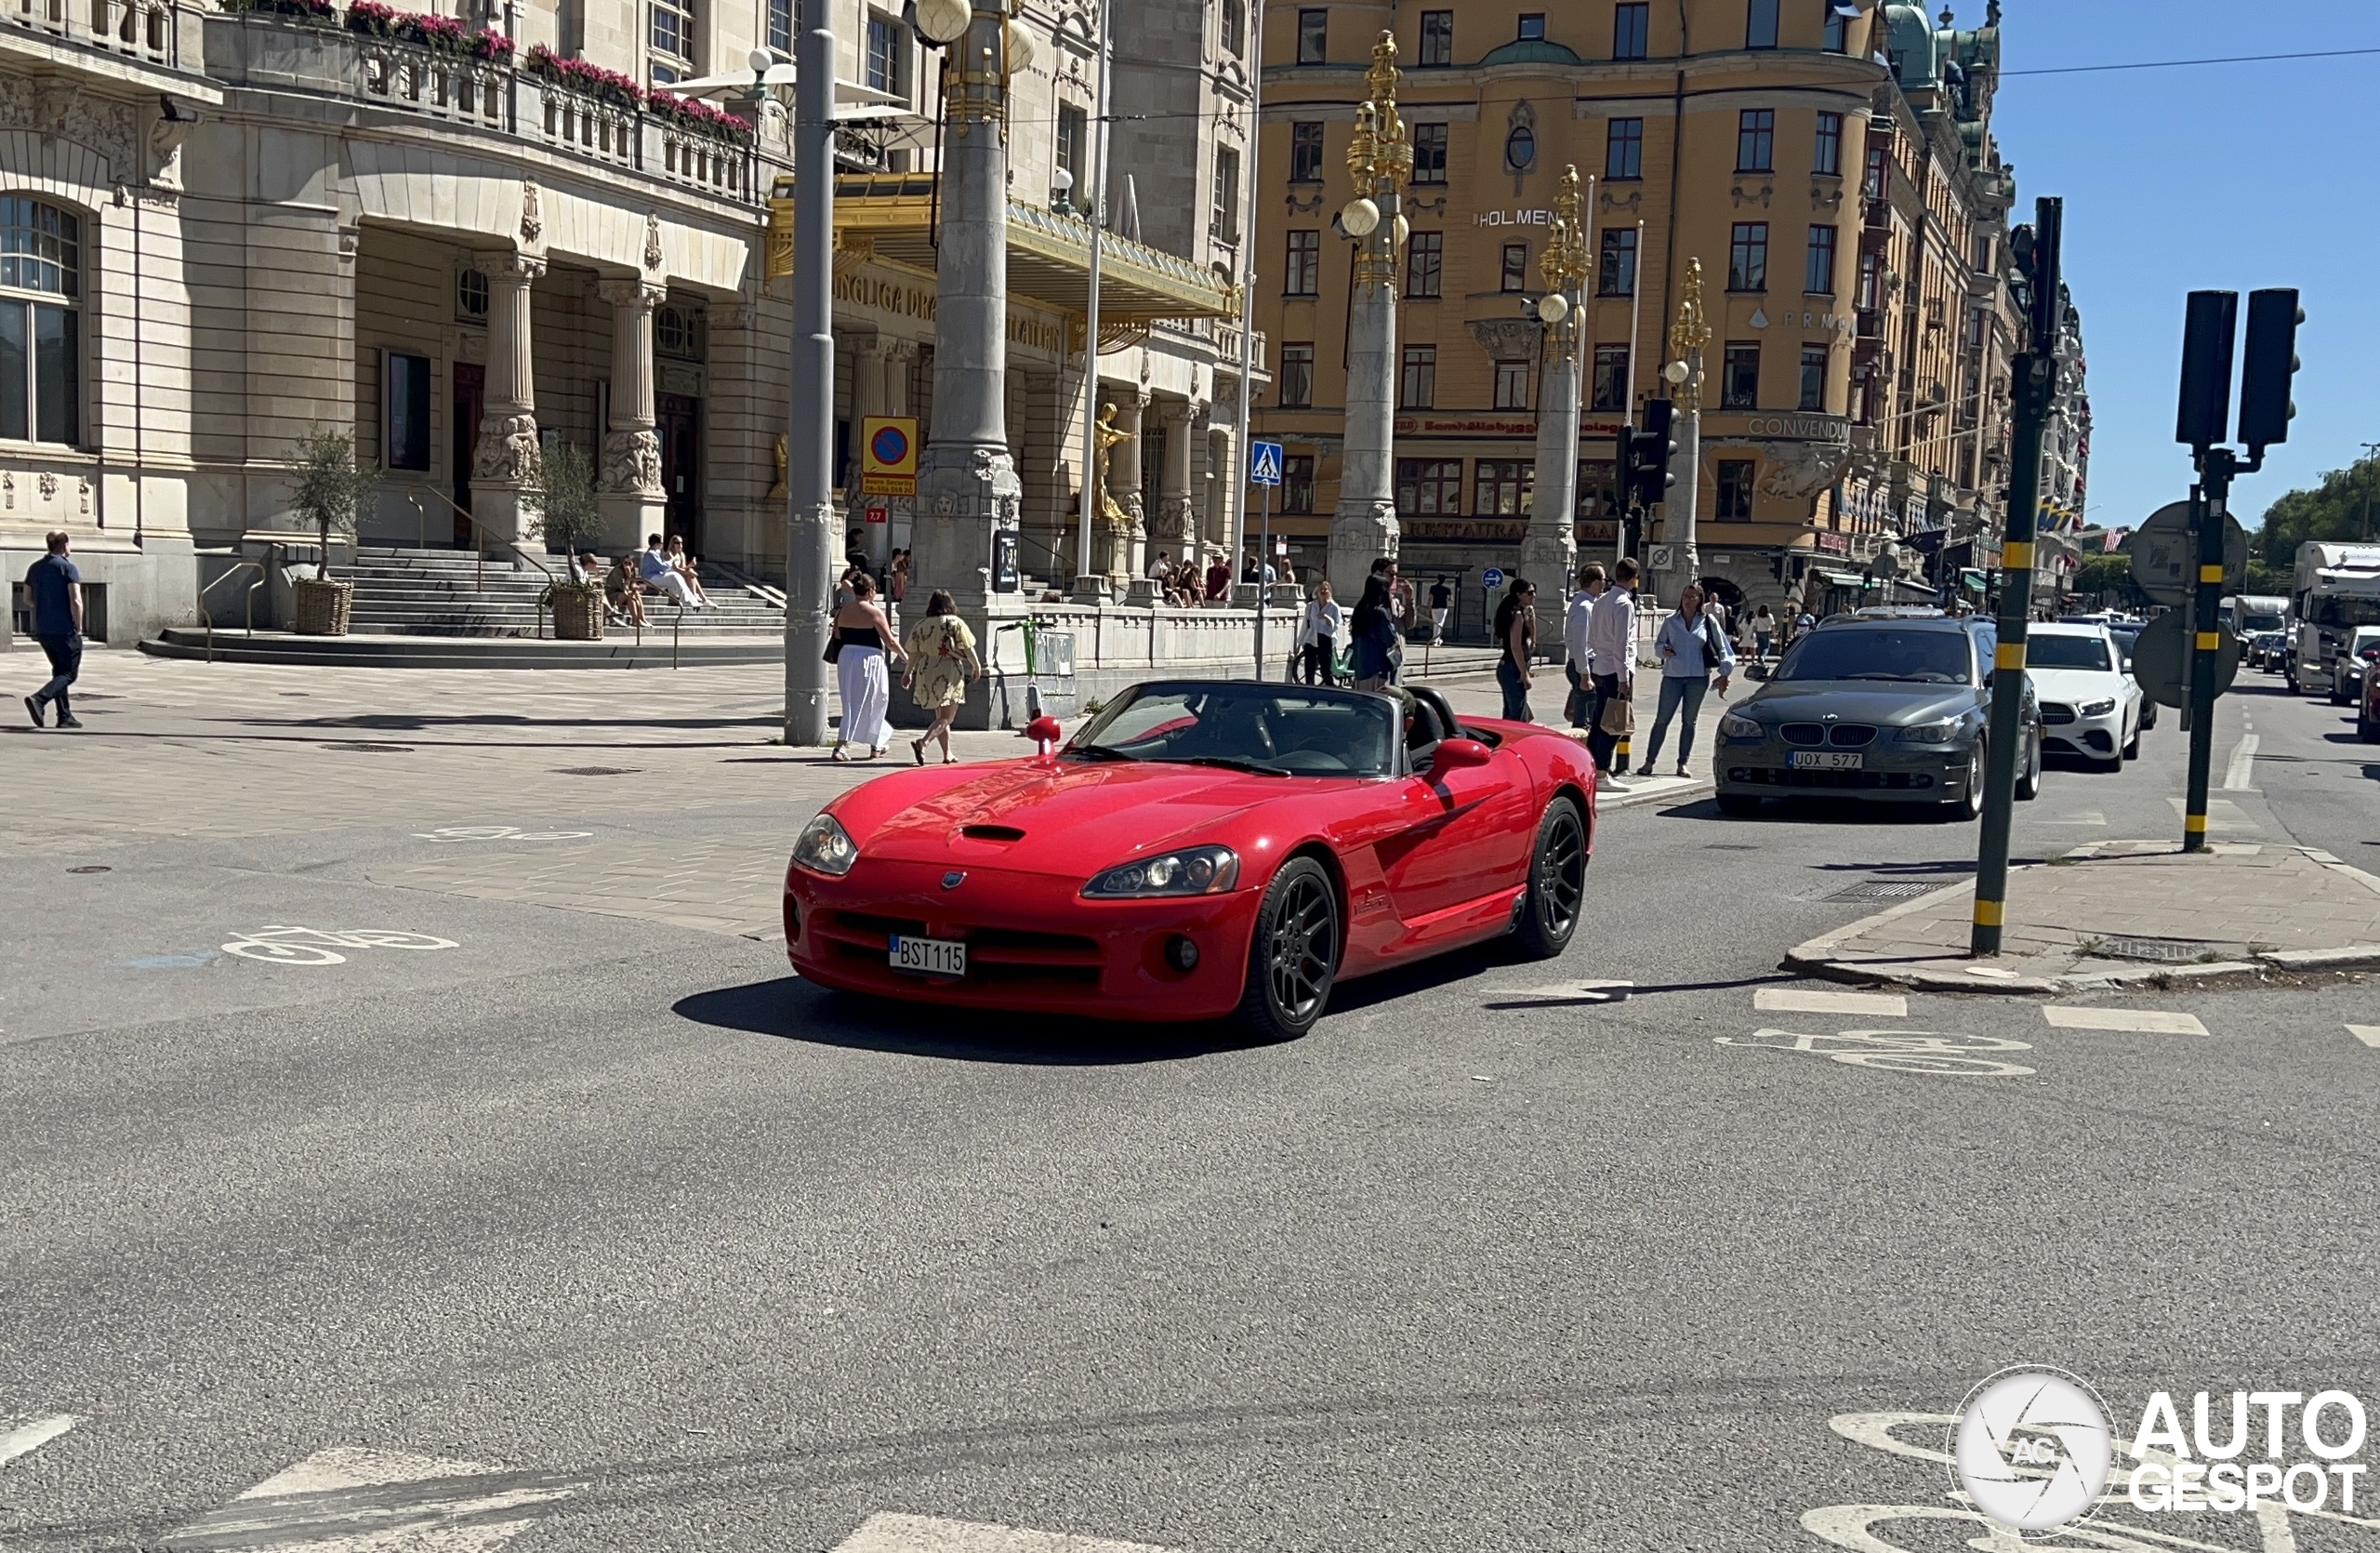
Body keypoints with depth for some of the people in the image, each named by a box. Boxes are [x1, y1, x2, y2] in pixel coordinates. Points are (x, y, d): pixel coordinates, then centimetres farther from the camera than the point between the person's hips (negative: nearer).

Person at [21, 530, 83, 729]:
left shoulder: (35, 568, 10)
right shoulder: (67, 567, -10)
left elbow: (28, 598, 15)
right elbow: (76, 601, -17)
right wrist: (79, 627, -9)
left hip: (43, 629, 7)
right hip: (65, 629, -7)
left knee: (60, 671, 16)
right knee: (68, 673, 0)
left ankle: (65, 716, 13)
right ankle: (38, 699, -21)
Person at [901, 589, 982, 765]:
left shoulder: (922, 625, 3)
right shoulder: (955, 623, -7)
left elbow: (914, 653, 5)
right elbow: (968, 648, -5)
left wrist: (908, 673, 18)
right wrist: (977, 666, 10)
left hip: (927, 673, 5)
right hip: (950, 674, -5)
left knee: (940, 715, 18)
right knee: (946, 717, -3)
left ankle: (947, 754, 23)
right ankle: (922, 741, -26)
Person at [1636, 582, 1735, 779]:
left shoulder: (1708, 623, 3)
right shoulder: (1670, 622, 4)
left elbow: (1722, 648, 7)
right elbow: (1658, 643, 12)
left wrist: (1723, 673, 2)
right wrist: (1663, 650, -11)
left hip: (1698, 678, 0)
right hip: (1672, 676, 0)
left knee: (1689, 721, 7)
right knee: (1662, 719, -2)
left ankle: (1683, 763, 14)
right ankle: (1649, 761, 0)